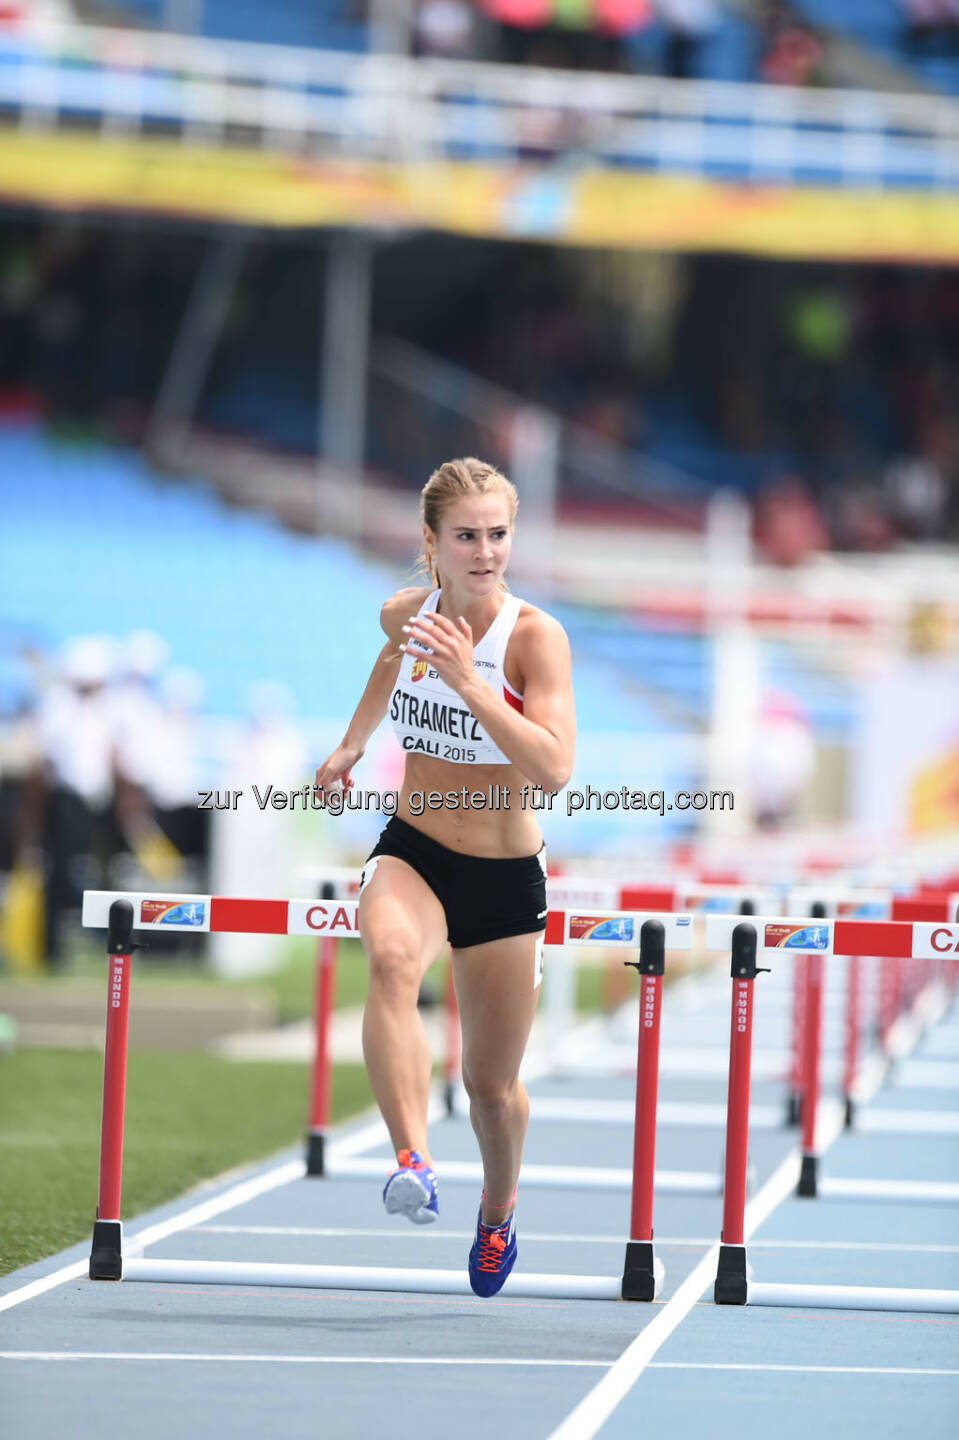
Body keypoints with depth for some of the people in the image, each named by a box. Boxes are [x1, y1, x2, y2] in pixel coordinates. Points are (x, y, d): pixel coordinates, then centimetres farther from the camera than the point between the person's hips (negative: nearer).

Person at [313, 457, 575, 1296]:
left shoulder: (535, 636, -17)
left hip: (505, 876, -2)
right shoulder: (405, 614, -4)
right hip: (410, 853, 2)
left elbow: (554, 770, -30)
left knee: (493, 1084, 11)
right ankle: (412, 1161, -47)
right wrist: (352, 745, 32)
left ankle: (499, 1210, 43)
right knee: (392, 957, -36)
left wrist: (470, 682, -36)